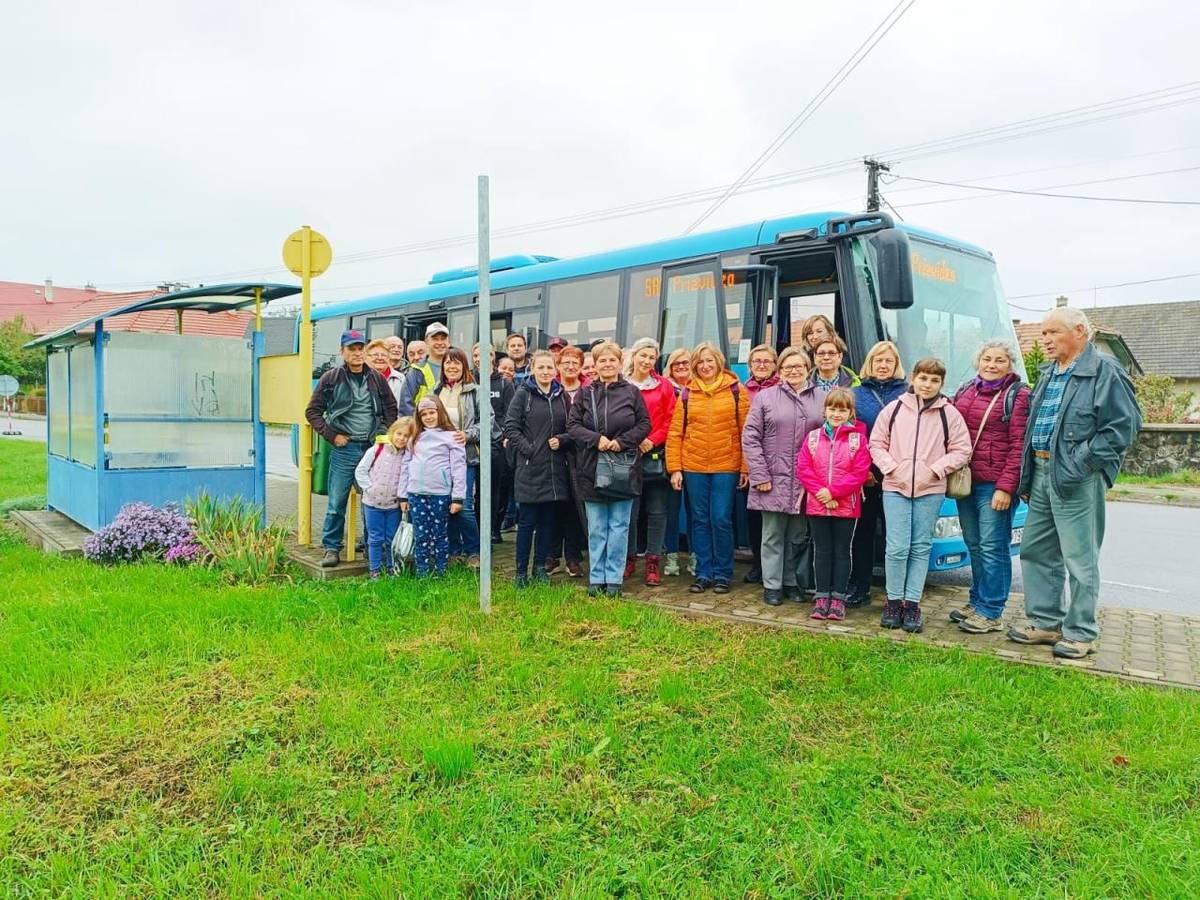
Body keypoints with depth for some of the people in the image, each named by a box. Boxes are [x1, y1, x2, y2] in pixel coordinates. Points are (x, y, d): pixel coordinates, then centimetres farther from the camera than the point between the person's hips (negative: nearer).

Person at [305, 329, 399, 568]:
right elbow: (312, 411, 4)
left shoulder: (377, 378, 8)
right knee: (336, 502, -1)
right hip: (344, 449, -2)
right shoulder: (331, 378, 1)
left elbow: (391, 408, 17)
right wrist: (331, 435, -4)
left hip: (372, 448, 2)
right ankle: (332, 548, 11)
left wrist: (384, 433, 4)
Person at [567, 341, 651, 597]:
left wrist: (621, 442, -13)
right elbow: (572, 425, 1)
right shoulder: (585, 393, 6)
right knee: (596, 527, 7)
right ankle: (596, 578, 16)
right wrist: (596, 439, -14)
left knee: (619, 525, 4)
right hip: (592, 468, 1)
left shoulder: (631, 392, 2)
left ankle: (614, 579, 13)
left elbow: (644, 424, 1)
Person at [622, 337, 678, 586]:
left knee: (657, 511, 4)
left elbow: (670, 420, 2)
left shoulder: (664, 386, 6)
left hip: (656, 455, 1)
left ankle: (653, 562, 13)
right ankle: (629, 558, 19)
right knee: (629, 511, 6)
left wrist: (652, 440, -10)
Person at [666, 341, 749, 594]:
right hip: (693, 467, 2)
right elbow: (675, 433, 4)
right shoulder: (687, 394, 6)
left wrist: (745, 467, -4)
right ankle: (704, 573, 18)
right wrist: (675, 468, -2)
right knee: (700, 520, 8)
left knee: (721, 520, -1)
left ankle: (723, 574, 14)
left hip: (726, 466, -2)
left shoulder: (736, 390, 1)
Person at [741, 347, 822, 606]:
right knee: (773, 534, 4)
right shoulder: (765, 397, 1)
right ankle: (772, 585, 14)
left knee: (797, 536, 11)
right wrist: (759, 475, -9)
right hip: (774, 480, -2)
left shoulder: (820, 400, 7)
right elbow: (750, 438, -2)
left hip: (806, 483, 2)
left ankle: (791, 582, 24)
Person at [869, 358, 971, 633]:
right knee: (897, 547, -4)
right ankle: (893, 601, 11)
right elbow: (876, 443, 7)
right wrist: (891, 468, -6)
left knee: (921, 548, 6)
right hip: (895, 488, -1)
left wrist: (935, 469, -8)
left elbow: (961, 450, 4)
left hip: (930, 490, 1)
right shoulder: (894, 409, 3)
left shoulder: (949, 414, 2)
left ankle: (912, 604, 15)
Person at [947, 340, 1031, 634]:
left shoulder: (1017, 396, -4)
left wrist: (1006, 487, -16)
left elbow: (1019, 446, -10)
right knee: (974, 546, 13)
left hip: (995, 485, -6)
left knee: (993, 547, -3)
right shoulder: (965, 391, 14)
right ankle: (977, 603, 24)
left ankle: (990, 613, 4)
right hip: (965, 480, 6)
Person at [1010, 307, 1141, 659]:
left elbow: (1125, 424, -14)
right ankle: (1046, 623, 25)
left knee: (1080, 558, -1)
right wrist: (1027, 475, 15)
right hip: (1041, 474, 9)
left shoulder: (1104, 372, -8)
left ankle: (1080, 633, 11)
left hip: (1075, 480, -9)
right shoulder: (1048, 373, 17)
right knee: (1036, 551, 13)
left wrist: (1082, 461, -18)